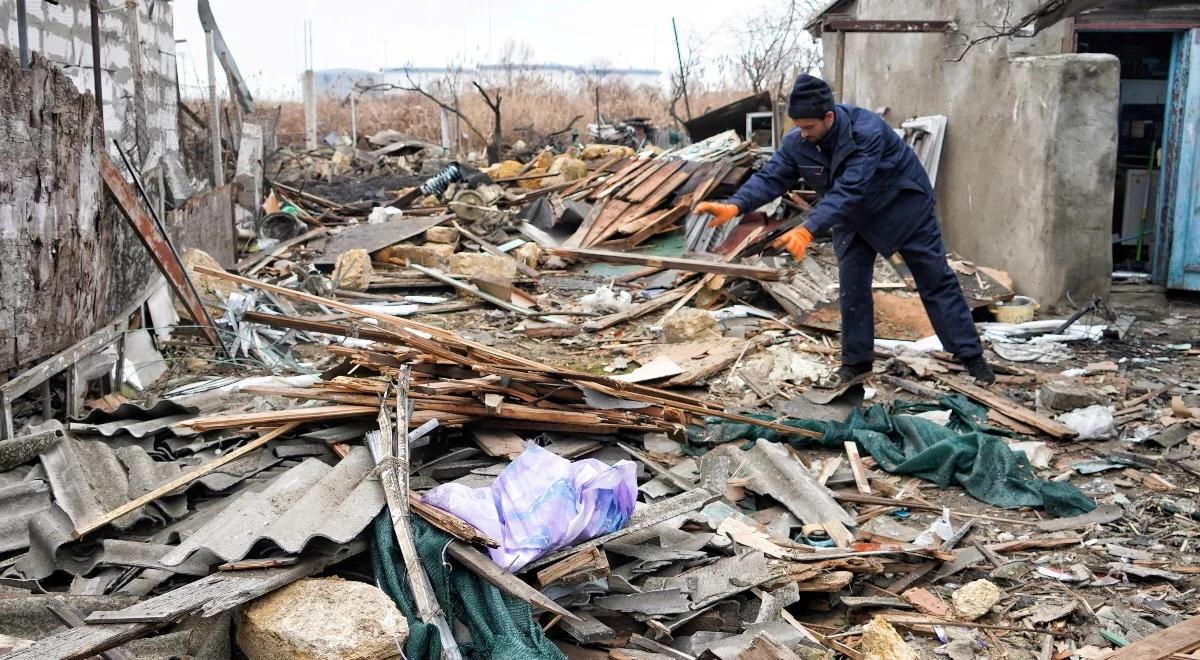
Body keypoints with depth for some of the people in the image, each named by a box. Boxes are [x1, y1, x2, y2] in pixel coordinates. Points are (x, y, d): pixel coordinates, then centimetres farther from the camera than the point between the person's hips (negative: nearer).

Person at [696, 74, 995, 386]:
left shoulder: (867, 131, -38)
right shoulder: (797, 143, -19)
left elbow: (849, 190, -45)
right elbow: (770, 177, -22)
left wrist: (808, 229, -55)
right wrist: (734, 205, -41)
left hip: (903, 206, -5)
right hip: (853, 216, 5)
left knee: (935, 280, 2)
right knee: (852, 288, 3)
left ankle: (971, 355, 11)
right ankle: (856, 361, 16)